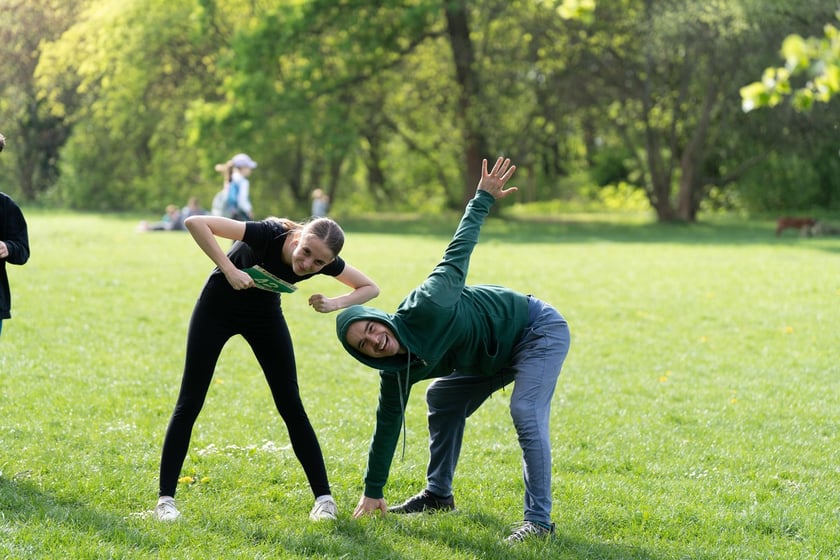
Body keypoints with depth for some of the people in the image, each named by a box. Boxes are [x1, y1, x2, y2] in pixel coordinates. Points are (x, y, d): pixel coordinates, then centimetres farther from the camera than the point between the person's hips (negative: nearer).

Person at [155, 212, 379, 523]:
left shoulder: (325, 261, -24)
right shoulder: (269, 235, -37)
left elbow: (370, 287, -7)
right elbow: (195, 222, -40)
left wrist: (335, 303, -25)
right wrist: (229, 269, -43)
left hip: (264, 314, 3)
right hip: (218, 308, -3)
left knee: (290, 405, -1)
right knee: (189, 403, -4)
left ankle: (324, 497, 5)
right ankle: (165, 498, 2)